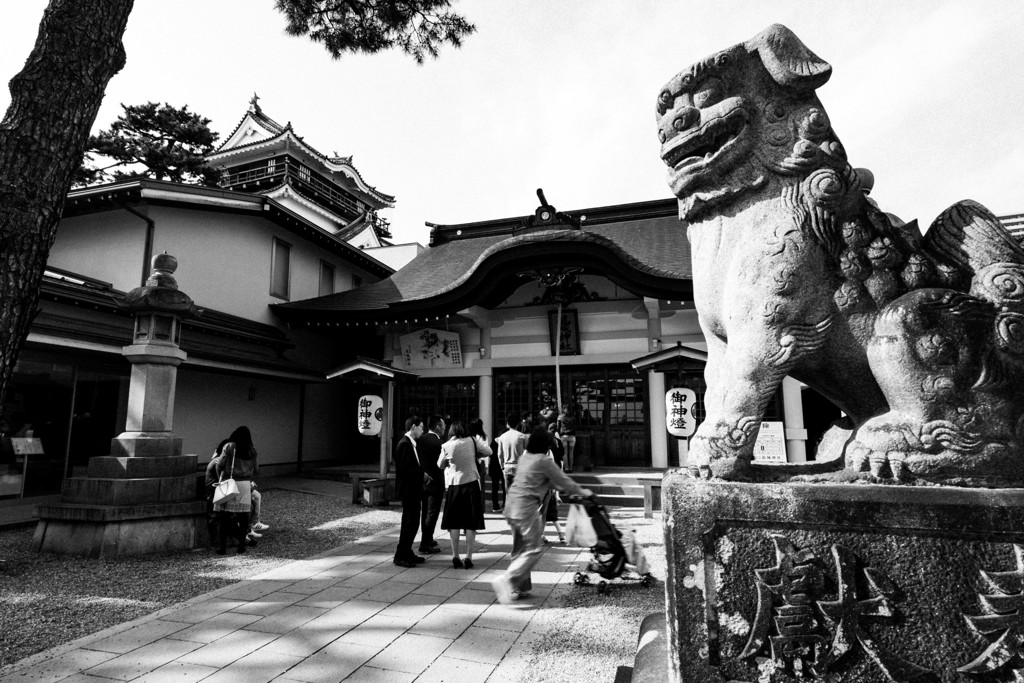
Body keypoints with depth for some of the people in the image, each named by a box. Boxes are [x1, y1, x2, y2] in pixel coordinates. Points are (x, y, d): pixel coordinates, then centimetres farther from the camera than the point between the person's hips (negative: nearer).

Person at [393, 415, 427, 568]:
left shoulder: (410, 443, 14)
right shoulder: (404, 444, -17)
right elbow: (403, 469, -23)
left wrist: (422, 475, 6)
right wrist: (422, 475, -16)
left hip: (412, 489, 10)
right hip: (408, 490, -10)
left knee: (410, 522, 16)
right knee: (411, 522, -7)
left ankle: (407, 553, 25)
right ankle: (400, 556, 1)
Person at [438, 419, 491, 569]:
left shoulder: (446, 446, -5)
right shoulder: (472, 441, -7)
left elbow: (440, 465, 8)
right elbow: (488, 451, 3)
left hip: (454, 484, 1)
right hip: (472, 483, -1)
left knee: (454, 522, 10)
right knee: (471, 522, 6)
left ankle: (455, 557, 10)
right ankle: (468, 557, 5)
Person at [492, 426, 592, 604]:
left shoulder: (525, 457, 14)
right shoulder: (544, 461, -10)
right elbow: (563, 480, 0)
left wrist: (563, 489, 30)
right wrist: (582, 492, 15)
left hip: (511, 504, 9)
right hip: (526, 507, -9)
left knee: (520, 549, 17)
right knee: (535, 548, -1)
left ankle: (520, 587, 23)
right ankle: (506, 580, -12)